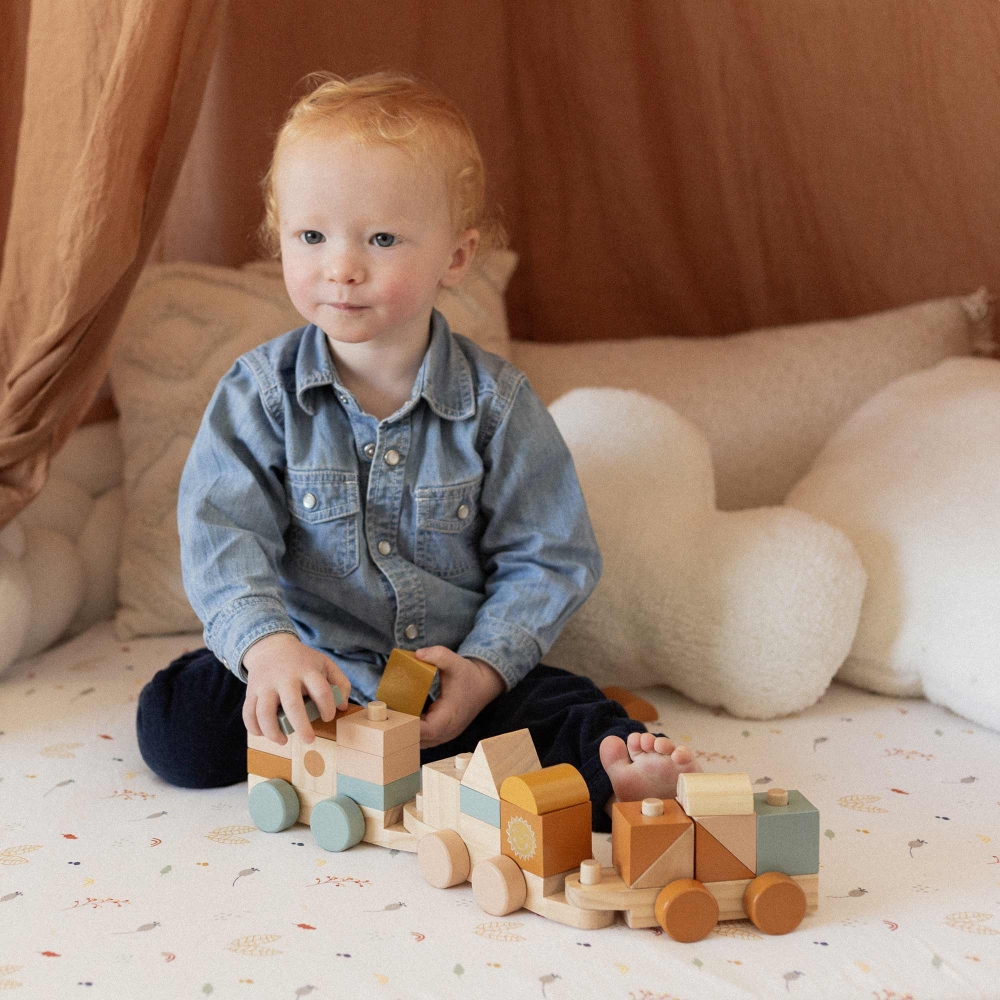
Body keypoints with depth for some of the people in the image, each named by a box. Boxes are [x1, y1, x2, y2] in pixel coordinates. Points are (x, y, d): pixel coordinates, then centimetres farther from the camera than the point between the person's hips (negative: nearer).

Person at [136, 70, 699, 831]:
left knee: (572, 717, -26)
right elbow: (222, 535, -14)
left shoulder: (495, 403, -7)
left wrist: (483, 668, -19)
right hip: (308, 663, 1)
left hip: (457, 673, -1)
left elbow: (548, 558, -4)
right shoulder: (259, 393, -5)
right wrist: (269, 644, -33)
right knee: (173, 725, -22)